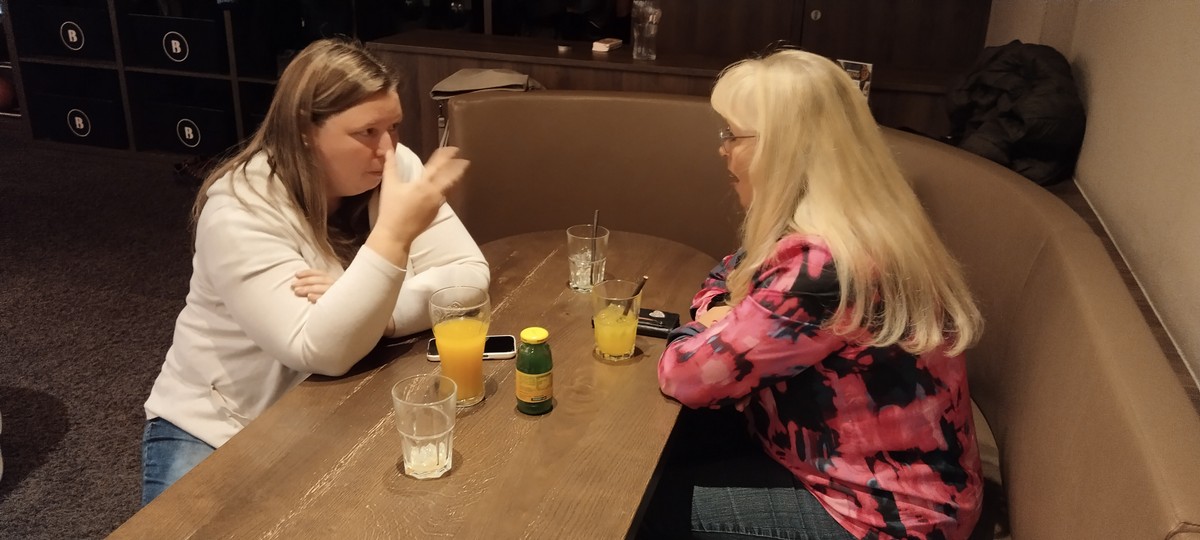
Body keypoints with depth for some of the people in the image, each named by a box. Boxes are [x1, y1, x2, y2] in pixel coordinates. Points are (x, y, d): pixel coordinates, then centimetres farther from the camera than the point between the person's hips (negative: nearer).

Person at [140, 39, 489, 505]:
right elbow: (321, 352, -32)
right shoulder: (240, 208, -23)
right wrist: (395, 232, -40)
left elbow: (469, 275, -14)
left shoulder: (395, 166, -9)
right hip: (219, 427, -3)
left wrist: (371, 308, -29)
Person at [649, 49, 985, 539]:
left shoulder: (825, 264, -31)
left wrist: (702, 333, -5)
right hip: (858, 456, 8)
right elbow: (729, 276, 15)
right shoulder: (822, 225, -2)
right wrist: (721, 321, -8)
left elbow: (684, 374, -27)